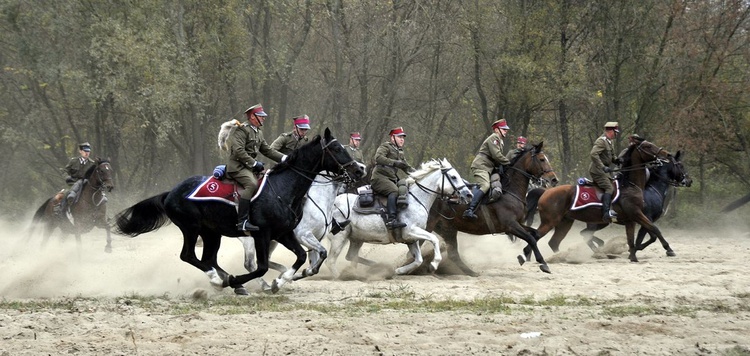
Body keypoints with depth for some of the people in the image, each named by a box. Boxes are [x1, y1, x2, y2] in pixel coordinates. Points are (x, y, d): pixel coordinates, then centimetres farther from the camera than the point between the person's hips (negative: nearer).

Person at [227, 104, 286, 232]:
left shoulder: (258, 133, 20)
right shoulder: (242, 130, -9)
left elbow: (268, 150, 22)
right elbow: (238, 151, -19)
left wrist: (284, 158, 8)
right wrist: (254, 163, -19)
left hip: (250, 167, 10)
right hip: (237, 166, -10)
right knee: (252, 184, -31)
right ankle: (242, 221, -36)